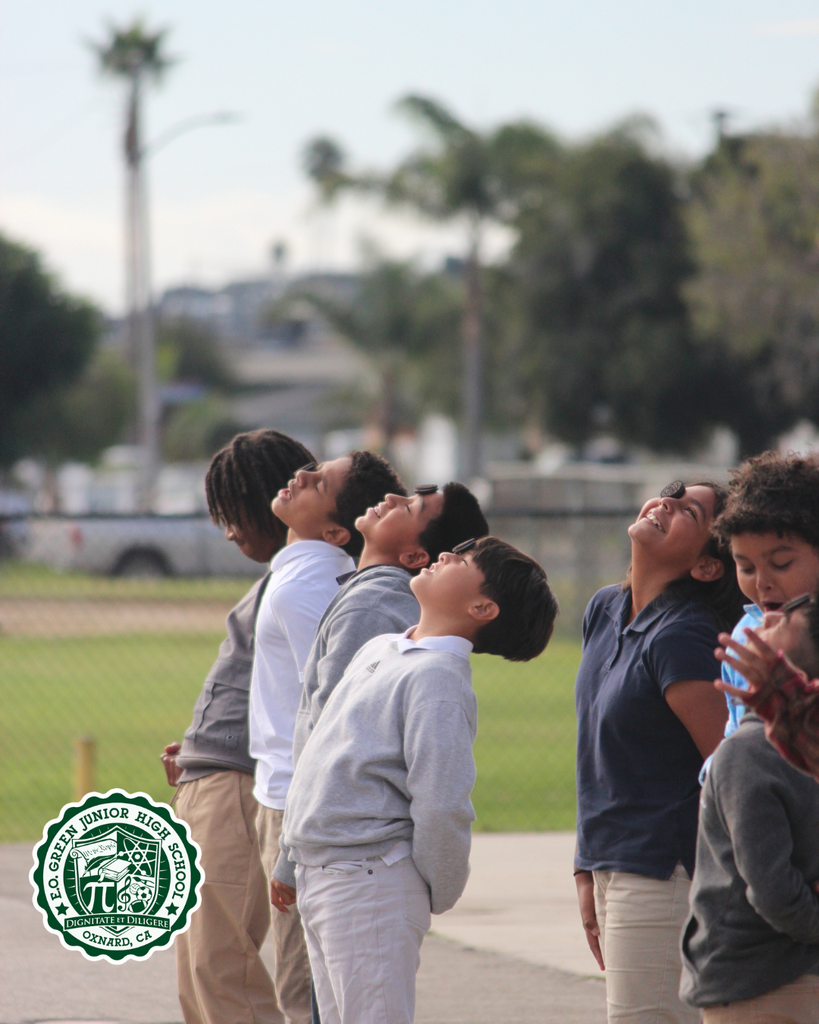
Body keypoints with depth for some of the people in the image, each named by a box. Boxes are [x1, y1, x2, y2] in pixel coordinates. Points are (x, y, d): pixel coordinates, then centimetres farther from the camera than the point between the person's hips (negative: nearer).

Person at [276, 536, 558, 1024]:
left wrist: (438, 894, -11)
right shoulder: (379, 650, 13)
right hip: (321, 874, 10)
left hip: (370, 880, -10)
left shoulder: (438, 677, -17)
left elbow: (442, 805, -23)